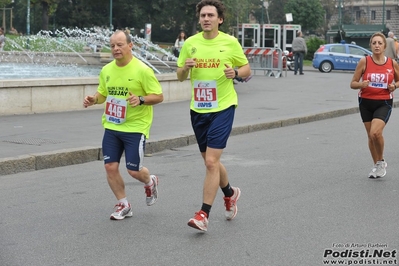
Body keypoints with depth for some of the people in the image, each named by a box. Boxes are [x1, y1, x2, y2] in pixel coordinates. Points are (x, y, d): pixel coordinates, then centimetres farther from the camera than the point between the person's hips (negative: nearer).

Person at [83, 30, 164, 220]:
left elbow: (159, 96, -10)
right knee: (110, 167, -1)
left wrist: (140, 100, -28)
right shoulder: (106, 70, 5)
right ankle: (123, 205, 18)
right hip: (111, 127, 5)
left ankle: (150, 182, 33)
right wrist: (94, 99, -2)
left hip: (136, 127, -5)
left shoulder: (142, 70, -11)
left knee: (133, 170, -4)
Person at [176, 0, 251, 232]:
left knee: (211, 161, -13)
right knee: (211, 161, 16)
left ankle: (204, 215, -8)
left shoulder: (230, 42, -4)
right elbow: (180, 76, 10)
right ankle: (230, 193, 43)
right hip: (198, 109, 5)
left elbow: (247, 69, 6)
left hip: (222, 108, -4)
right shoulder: (190, 43, 4)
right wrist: (185, 68, -13)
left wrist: (235, 72, -16)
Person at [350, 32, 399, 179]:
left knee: (375, 133, -21)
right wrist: (361, 84, -23)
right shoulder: (364, 61, -6)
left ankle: (381, 161, 5)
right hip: (366, 102, 2)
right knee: (371, 136, 9)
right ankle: (376, 165, 31)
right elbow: (353, 84, -3)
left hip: (384, 103, -2)